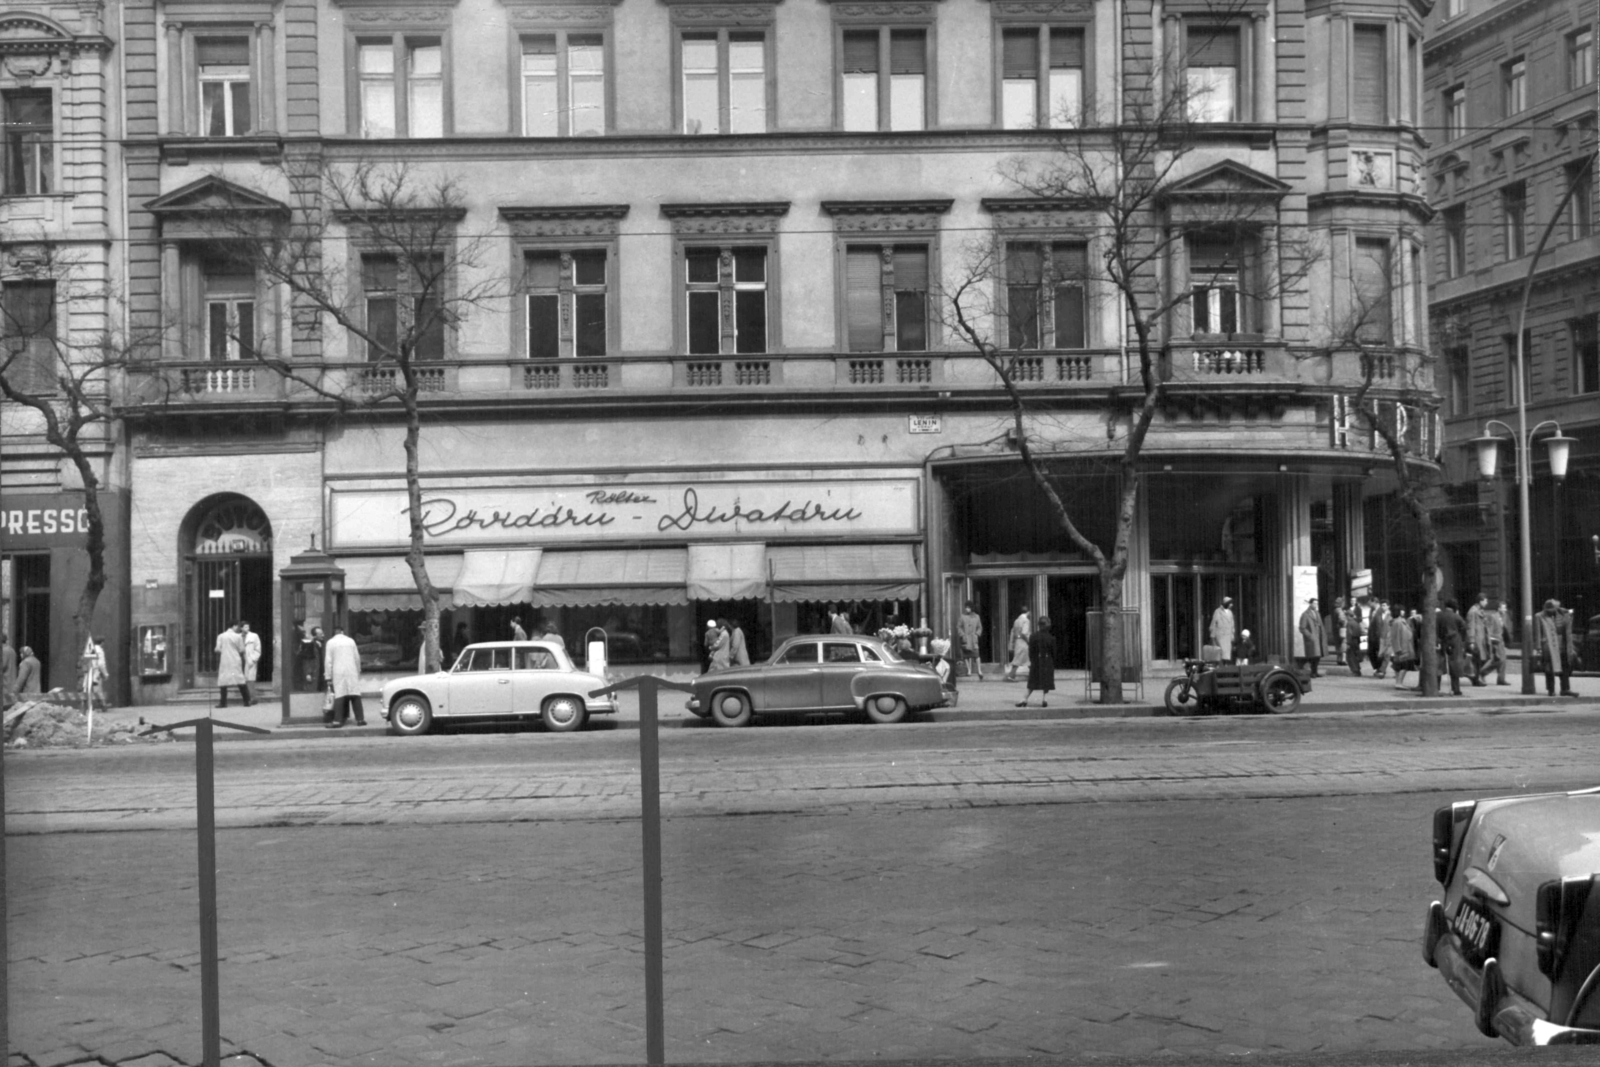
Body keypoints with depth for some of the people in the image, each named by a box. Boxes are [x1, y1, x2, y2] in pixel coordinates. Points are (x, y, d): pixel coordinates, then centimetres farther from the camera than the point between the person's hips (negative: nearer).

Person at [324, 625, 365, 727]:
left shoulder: (331, 642, 1)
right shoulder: (350, 640, 9)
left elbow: (328, 661, -1)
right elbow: (357, 658, 11)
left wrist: (329, 677, 2)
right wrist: (358, 672, 21)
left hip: (338, 673, -2)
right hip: (352, 672, 2)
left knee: (339, 697, -5)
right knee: (355, 695, 3)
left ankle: (337, 720, -12)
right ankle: (360, 719, 0)